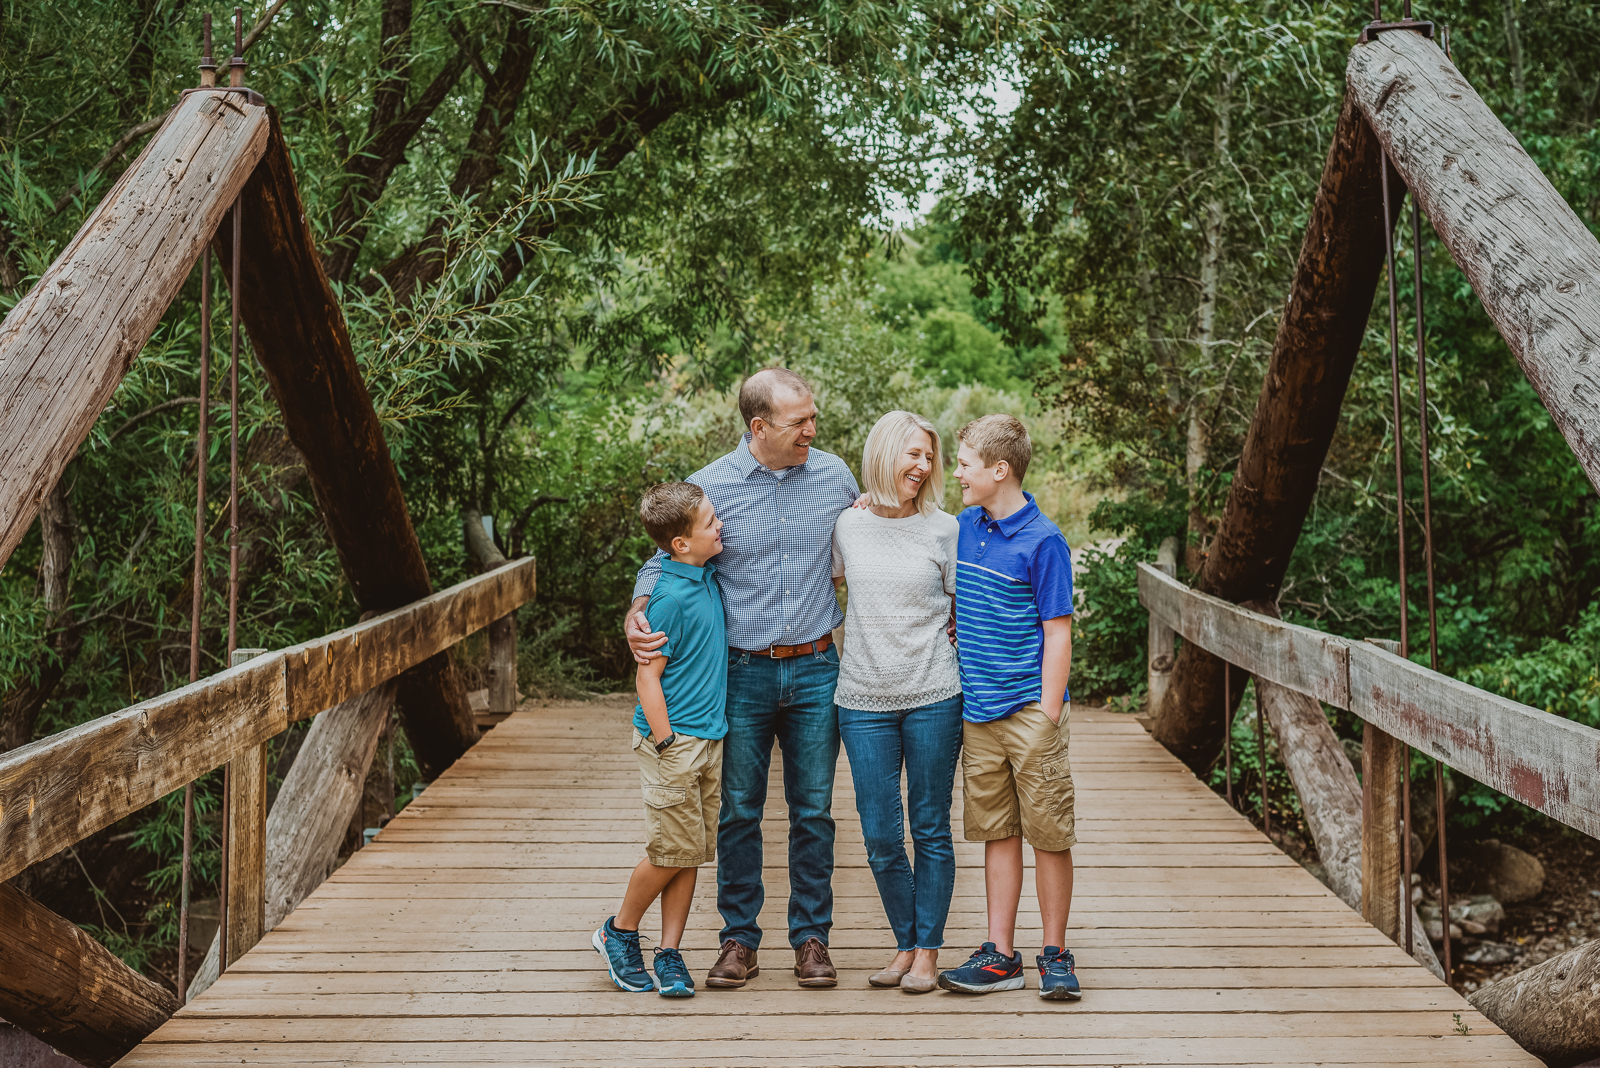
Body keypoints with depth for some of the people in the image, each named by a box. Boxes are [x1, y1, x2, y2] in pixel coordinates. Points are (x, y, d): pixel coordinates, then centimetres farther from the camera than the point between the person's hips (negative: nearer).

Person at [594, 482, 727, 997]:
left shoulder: (708, 574, 5)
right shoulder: (669, 596, -18)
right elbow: (648, 675, -16)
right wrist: (666, 743, -16)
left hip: (709, 738, 8)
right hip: (675, 739, -8)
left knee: (691, 853, 9)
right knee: (674, 849, -1)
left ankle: (669, 954, 17)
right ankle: (619, 932, 21)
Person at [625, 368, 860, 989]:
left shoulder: (834, 476, 3)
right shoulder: (710, 486, -5)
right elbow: (664, 561, 3)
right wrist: (636, 617, -16)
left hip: (816, 669, 2)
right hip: (742, 674, -1)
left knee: (813, 810, 7)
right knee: (739, 810, 6)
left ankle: (811, 937, 18)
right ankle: (739, 939, 18)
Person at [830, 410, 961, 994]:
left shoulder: (943, 529, 1)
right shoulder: (847, 526, 4)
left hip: (934, 698, -1)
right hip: (864, 700, 1)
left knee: (931, 829, 6)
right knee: (880, 836, 4)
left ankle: (928, 951, 17)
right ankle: (906, 944, 22)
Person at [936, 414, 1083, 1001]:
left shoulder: (1042, 541, -10)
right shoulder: (962, 528, 9)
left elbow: (1057, 633, -9)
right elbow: (954, 606, 23)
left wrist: (1048, 715, -13)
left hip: (1029, 708, -5)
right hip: (978, 710, 6)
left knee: (1048, 834, 3)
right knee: (997, 832, 10)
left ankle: (1055, 954, 15)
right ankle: (1000, 955, 16)